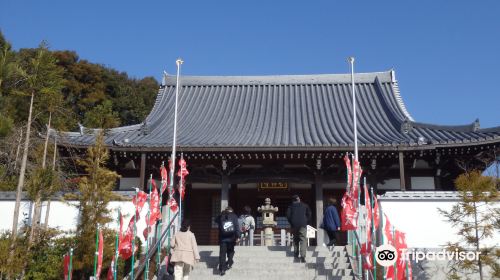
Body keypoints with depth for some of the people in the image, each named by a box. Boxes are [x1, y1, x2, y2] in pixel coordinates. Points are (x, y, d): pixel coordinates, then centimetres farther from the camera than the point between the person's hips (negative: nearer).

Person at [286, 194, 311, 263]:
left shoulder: (291, 206, 10)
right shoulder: (304, 205, 11)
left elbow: (288, 215, 0)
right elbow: (309, 214, 5)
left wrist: (291, 223, 10)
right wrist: (307, 222, 13)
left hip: (294, 225, 1)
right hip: (303, 224, -1)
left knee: (295, 239, 17)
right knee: (303, 240, -5)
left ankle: (296, 254, 14)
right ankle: (302, 256, -18)